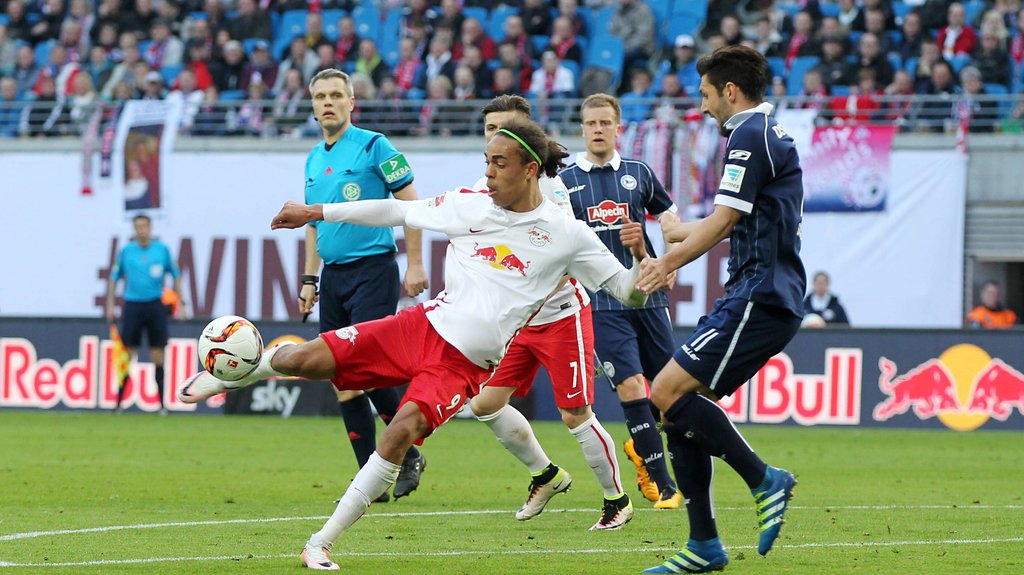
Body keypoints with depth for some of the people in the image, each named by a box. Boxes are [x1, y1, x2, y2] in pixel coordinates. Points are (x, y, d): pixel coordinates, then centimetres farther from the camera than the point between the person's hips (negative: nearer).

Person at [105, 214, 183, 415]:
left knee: (158, 356, 0)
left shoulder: (162, 250, 3)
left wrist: (180, 303, 3)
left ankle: (162, 403, 5)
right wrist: (110, 305, 3)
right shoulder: (126, 251, 3)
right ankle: (119, 402, 2)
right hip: (132, 306, 0)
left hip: (155, 306, 0)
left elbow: (176, 276, 10)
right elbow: (114, 278, 10)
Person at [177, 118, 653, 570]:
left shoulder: (565, 234, -3)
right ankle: (224, 378, 22)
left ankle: (322, 543, -18)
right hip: (423, 326, 2)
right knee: (301, 358, -12)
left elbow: (629, 292, 0)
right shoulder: (468, 207, 5)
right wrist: (315, 212, 20)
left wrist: (639, 256, -23)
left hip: (465, 364, -2)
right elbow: (399, 211, 17)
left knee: (403, 429, -28)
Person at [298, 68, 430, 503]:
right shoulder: (314, 160, 14)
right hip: (333, 276, 7)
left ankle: (408, 455, 3)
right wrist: (309, 280, 17)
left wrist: (415, 264, -11)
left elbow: (410, 203, -7)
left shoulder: (373, 146, -6)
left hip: (372, 269, -7)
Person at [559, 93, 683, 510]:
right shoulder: (565, 182, 4)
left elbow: (669, 216, 18)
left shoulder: (638, 174, 7)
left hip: (647, 297, 2)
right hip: (600, 303, -2)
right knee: (630, 386, -14)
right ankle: (663, 485, -8)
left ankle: (640, 446, 36)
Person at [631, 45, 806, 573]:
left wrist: (668, 263, 1)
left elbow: (721, 222, -13)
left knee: (669, 392, -16)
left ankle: (764, 480, -11)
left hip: (758, 300, -10)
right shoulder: (771, 134, 21)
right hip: (763, 296, 10)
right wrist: (657, 237, 39)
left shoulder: (750, 135, -10)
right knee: (679, 404, 7)